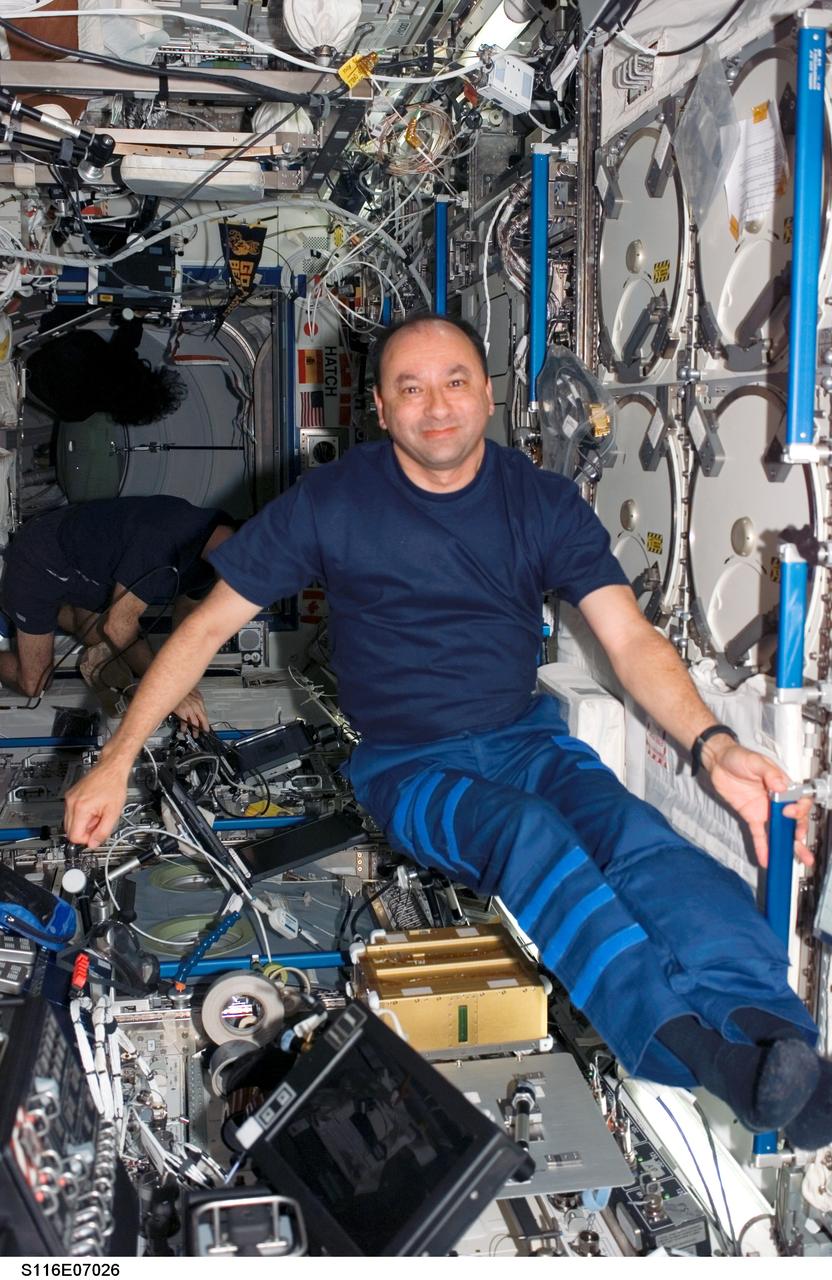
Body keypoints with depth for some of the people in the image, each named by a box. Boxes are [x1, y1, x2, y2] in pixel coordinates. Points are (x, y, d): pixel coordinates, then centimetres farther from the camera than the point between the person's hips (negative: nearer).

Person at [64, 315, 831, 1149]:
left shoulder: (545, 505, 1)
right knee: (529, 833, -34)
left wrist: (712, 746, -26)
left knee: (636, 836, -29)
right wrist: (116, 760, -6)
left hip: (523, 736, 3)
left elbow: (631, 641, -8)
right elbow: (208, 625, 0)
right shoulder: (331, 503, -4)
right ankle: (698, 1050, -49)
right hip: (407, 766, -3)